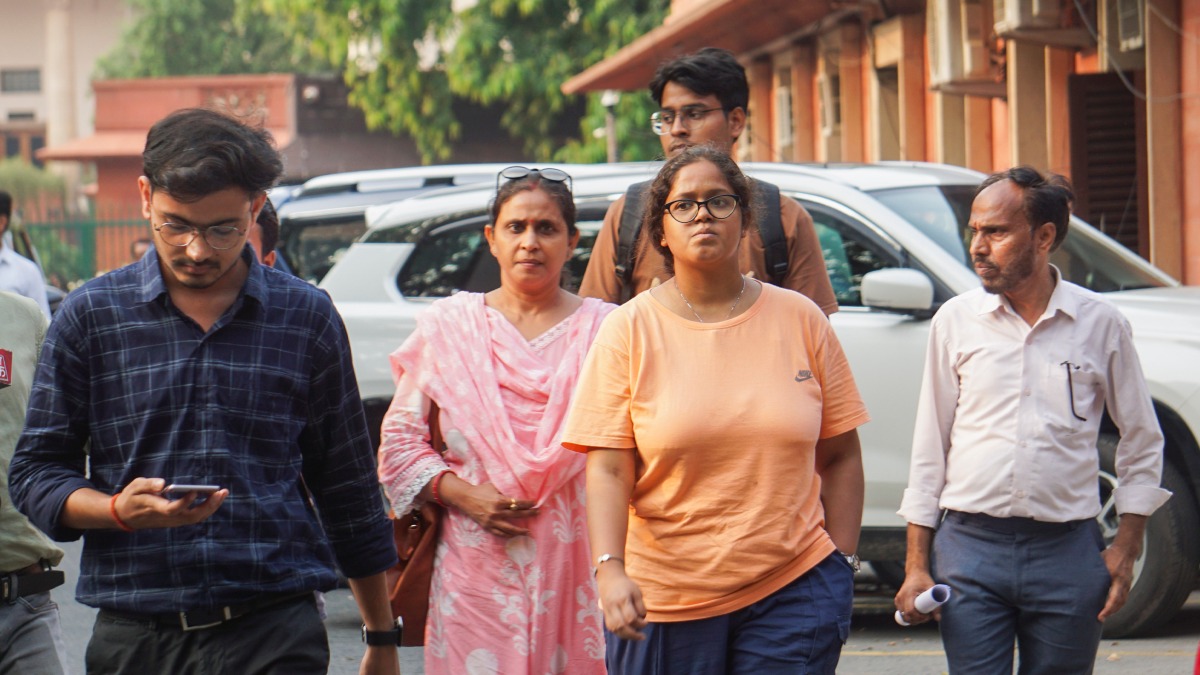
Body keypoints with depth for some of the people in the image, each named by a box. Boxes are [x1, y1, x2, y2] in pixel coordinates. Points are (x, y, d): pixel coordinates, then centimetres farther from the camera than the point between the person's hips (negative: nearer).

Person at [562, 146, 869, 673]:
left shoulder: (801, 320, 6)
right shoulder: (629, 331, 1)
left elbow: (840, 457, 9)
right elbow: (608, 471, -5)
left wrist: (842, 566, 3)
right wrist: (610, 569, -19)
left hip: (793, 590, 1)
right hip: (663, 600, 0)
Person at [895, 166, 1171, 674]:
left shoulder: (1101, 323, 2)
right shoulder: (956, 321, 5)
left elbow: (1142, 441, 11)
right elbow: (929, 447, 8)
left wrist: (1126, 547, 3)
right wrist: (916, 564, 4)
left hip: (1068, 551, 0)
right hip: (970, 547, 0)